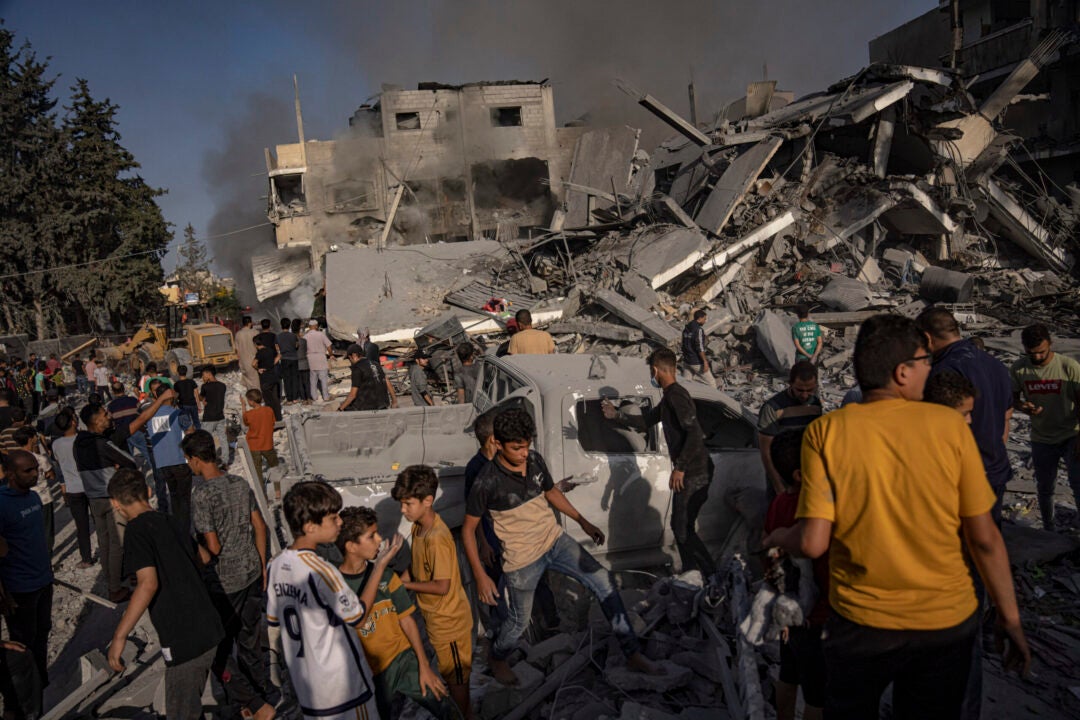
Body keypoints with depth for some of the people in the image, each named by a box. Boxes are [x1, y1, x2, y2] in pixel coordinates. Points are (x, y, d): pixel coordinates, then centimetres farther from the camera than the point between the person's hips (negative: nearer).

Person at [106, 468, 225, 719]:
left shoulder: (137, 529, -10)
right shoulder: (172, 524, 11)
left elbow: (148, 583, -23)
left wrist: (119, 636, -20)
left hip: (184, 642, -7)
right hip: (209, 632, 7)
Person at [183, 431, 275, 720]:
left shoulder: (201, 494, -19)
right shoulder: (240, 483, 0)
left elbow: (212, 546, -21)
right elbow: (260, 527, 6)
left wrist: (200, 560, 0)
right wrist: (261, 566, 15)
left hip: (224, 581, -6)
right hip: (252, 573, 7)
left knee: (218, 647, 10)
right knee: (250, 639, 22)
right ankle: (263, 692, 35)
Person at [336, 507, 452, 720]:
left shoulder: (386, 573, -1)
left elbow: (406, 619, 3)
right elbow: (356, 620, -29)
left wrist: (424, 665, -1)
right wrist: (379, 567, -28)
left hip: (404, 658, 3)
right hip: (369, 673, -3)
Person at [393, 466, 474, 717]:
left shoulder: (437, 538, -31)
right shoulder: (419, 526, -4)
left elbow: (442, 587, -26)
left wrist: (403, 584, -17)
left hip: (448, 620, -8)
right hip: (434, 615, 8)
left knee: (455, 677, 12)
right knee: (450, 673, 26)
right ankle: (459, 712, 44)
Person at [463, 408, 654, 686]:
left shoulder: (535, 461, -8)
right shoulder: (487, 482, -23)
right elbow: (468, 529, -13)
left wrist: (583, 521, 14)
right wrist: (480, 575, -17)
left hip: (555, 541, 5)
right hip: (521, 559, -4)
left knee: (604, 583, -5)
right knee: (520, 619, 12)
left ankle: (632, 653, 6)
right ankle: (498, 658, 46)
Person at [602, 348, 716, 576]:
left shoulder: (676, 395, -17)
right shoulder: (668, 397, 15)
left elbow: (695, 434, -27)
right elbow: (645, 421, 29)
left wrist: (680, 468, -24)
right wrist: (617, 415, 32)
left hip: (694, 474, -10)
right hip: (689, 472, 10)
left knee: (683, 529, -7)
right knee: (681, 526, 17)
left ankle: (714, 579, -2)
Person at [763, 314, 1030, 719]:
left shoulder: (825, 432, -14)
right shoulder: (949, 425, -12)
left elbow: (813, 543, -17)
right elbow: (985, 538, -8)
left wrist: (777, 538, 5)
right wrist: (1010, 617, 5)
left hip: (861, 622, -1)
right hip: (946, 623, 1)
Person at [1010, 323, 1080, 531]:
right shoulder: (1019, 369, -8)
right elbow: (1013, 397, 6)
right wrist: (1023, 406, -18)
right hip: (1041, 440, 3)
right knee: (1045, 488, 15)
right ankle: (1048, 526, 35)